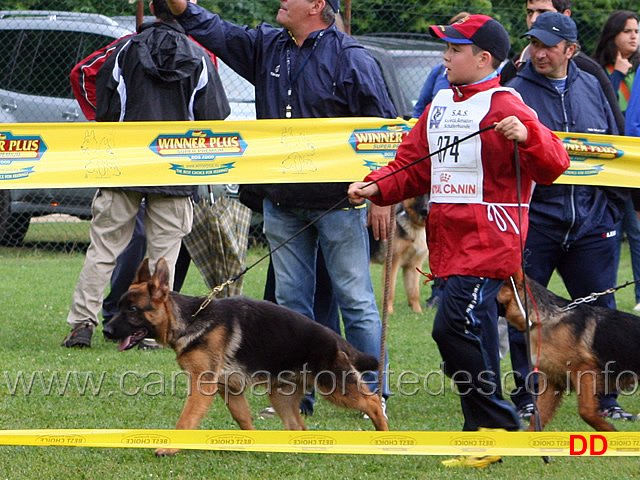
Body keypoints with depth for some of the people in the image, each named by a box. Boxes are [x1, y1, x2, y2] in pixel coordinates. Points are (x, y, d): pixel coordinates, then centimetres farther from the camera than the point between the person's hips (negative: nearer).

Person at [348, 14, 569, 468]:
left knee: (454, 327, -17)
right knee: (471, 337, 10)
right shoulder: (440, 106, 17)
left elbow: (552, 163, -16)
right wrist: (376, 187, 4)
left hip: (488, 242, -8)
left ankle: (495, 427, -8)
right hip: (451, 241, 8)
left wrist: (527, 136, -34)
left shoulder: (504, 107, -8)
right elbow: (413, 167, 20)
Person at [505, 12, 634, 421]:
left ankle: (605, 398, 14)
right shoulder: (517, 92, -3)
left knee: (599, 311, 6)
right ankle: (526, 396, 12)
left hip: (591, 219, 3)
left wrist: (614, 203, 13)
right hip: (535, 219, -3)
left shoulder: (591, 87, 10)